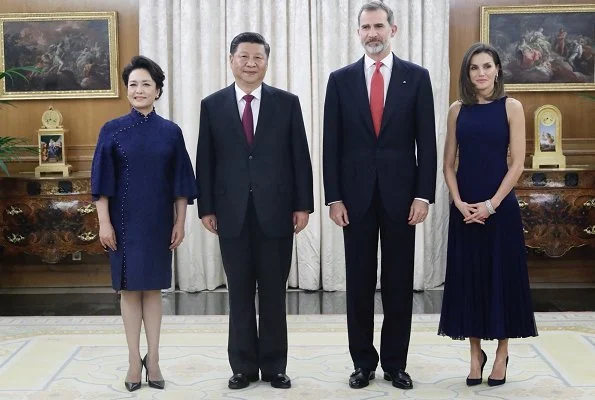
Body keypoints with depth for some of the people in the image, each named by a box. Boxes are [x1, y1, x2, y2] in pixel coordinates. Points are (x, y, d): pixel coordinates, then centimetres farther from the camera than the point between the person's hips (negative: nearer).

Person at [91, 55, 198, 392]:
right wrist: (104, 223, -7)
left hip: (158, 221, 1)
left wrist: (180, 222, 0)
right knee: (129, 286, 5)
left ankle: (153, 358, 15)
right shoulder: (113, 130, -1)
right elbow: (102, 181, -1)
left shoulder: (171, 132, 1)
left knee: (153, 287, 6)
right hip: (125, 221, 0)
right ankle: (135, 360, 14)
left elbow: (181, 182, 3)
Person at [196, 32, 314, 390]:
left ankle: (274, 366, 19)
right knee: (240, 293, 8)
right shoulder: (212, 105, 5)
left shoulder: (287, 103, 3)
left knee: (274, 293, 7)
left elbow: (300, 157, 2)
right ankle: (243, 366, 19)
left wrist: (303, 205, -3)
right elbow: (205, 161, 4)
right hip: (232, 212, 1)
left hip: (276, 211, 0)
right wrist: (206, 208, 0)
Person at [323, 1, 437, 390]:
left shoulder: (417, 77, 2)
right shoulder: (341, 79, 4)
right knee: (359, 283, 7)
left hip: (400, 194, 0)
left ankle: (395, 362, 19)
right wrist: (334, 197, -3)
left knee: (399, 283, 6)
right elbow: (331, 144, 2)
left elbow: (426, 141, 0)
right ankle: (363, 361, 20)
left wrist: (424, 194, -7)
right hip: (356, 195, 1)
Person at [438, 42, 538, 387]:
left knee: (501, 276, 4)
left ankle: (502, 355, 18)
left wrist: (491, 204, -13)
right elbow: (449, 163, 6)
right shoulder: (458, 110, 6)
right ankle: (476, 355, 19)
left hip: (500, 206, -2)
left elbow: (517, 163, -6)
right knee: (467, 277, 6)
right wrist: (460, 203, -8)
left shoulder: (511, 107, -1)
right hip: (464, 208, 3)